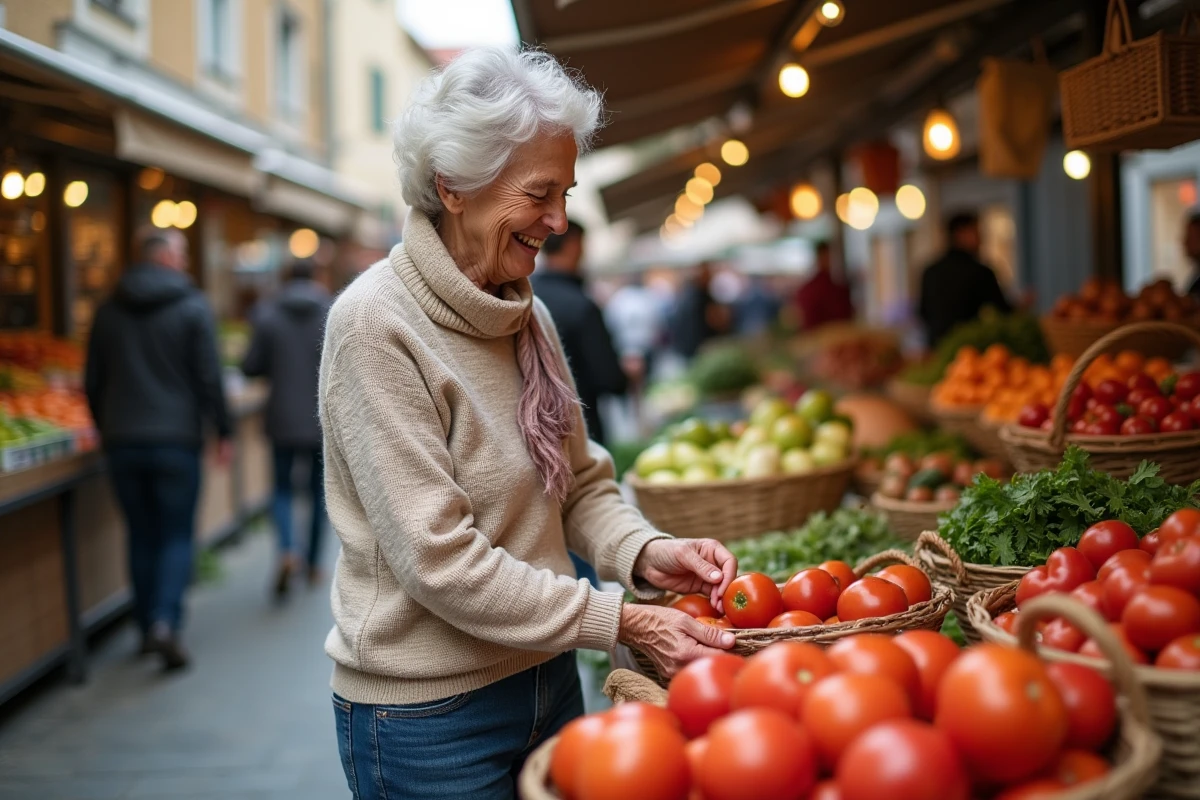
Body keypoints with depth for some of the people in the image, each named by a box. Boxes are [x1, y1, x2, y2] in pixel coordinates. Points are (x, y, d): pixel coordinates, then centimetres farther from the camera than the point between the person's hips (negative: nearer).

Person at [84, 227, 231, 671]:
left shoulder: (109, 311, 7)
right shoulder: (193, 308, -6)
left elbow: (93, 383, 10)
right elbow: (209, 378, -10)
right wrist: (223, 433, -2)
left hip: (122, 442, 4)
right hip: (176, 439, -4)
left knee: (142, 536, 14)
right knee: (177, 535, 4)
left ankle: (147, 627, 19)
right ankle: (165, 622, -12)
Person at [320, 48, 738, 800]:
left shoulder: (528, 315, 3)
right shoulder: (376, 326, -19)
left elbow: (582, 484, 8)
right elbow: (439, 560, -23)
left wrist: (645, 552, -12)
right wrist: (621, 620, -22)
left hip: (546, 676, 6)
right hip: (428, 713, -6)